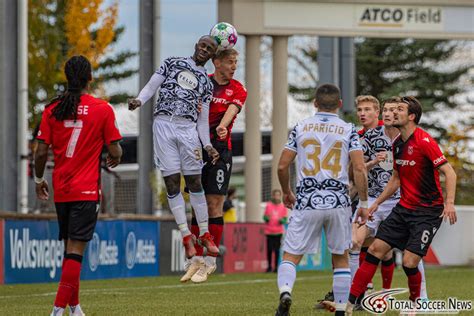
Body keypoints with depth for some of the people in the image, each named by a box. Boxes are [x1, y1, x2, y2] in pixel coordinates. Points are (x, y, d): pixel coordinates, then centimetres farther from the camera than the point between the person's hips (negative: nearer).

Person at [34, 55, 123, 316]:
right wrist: (115, 159, 20)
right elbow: (115, 151, -4)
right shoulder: (102, 109, -7)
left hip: (60, 189, 4)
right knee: (76, 249, -7)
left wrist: (39, 180, 16)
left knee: (69, 247, 17)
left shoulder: (52, 110, 1)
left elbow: (41, 152, 0)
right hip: (87, 190, -4)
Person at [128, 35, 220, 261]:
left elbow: (203, 119, 16)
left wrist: (207, 145, 3)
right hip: (163, 125, -1)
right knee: (172, 181, -5)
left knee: (194, 181, -2)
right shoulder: (172, 63, 16)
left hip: (188, 129, 1)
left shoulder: (206, 83, 19)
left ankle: (204, 234, 6)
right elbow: (152, 86, 10)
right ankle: (186, 235, -1)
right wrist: (139, 101, -11)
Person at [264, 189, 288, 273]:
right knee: (269, 249, -2)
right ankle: (269, 266, 8)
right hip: (269, 231, 0)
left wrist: (282, 220, -18)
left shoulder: (283, 206, 4)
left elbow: (285, 219, 3)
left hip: (279, 232, 0)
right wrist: (267, 218, -17)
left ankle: (276, 267, 2)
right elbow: (264, 218, 6)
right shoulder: (268, 205, 4)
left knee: (277, 250, -4)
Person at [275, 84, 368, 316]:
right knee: (341, 259, 15)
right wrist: (364, 203, 3)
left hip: (306, 203, 0)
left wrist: (286, 192, 23)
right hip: (338, 202, 0)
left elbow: (282, 166, 6)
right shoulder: (348, 130, 3)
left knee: (290, 257, 4)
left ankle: (285, 293, -24)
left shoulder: (300, 128, 6)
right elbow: (359, 169, -5)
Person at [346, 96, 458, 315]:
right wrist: (376, 204, 19)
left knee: (409, 262, -14)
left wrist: (449, 202, -32)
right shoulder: (397, 144, 9)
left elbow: (449, 173, -19)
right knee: (375, 249, -2)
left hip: (428, 211, -8)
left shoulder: (424, 141, -16)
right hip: (404, 208, 8)